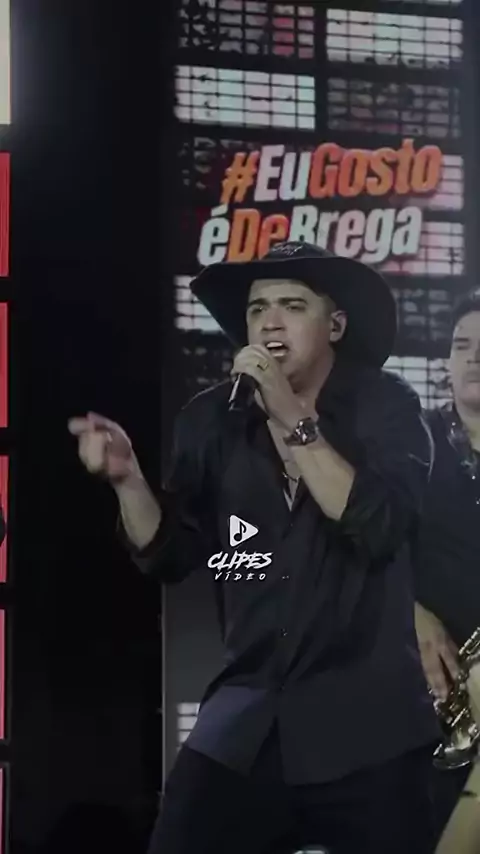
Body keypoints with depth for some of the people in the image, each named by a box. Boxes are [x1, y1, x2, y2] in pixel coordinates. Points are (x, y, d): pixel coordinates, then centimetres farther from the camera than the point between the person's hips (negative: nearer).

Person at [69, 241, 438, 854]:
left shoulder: (385, 407, -2)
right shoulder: (213, 421, 6)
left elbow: (377, 527, -18)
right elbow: (168, 556, 9)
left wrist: (294, 420, -19)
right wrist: (126, 477, -8)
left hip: (365, 721, -2)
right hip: (246, 718, 3)